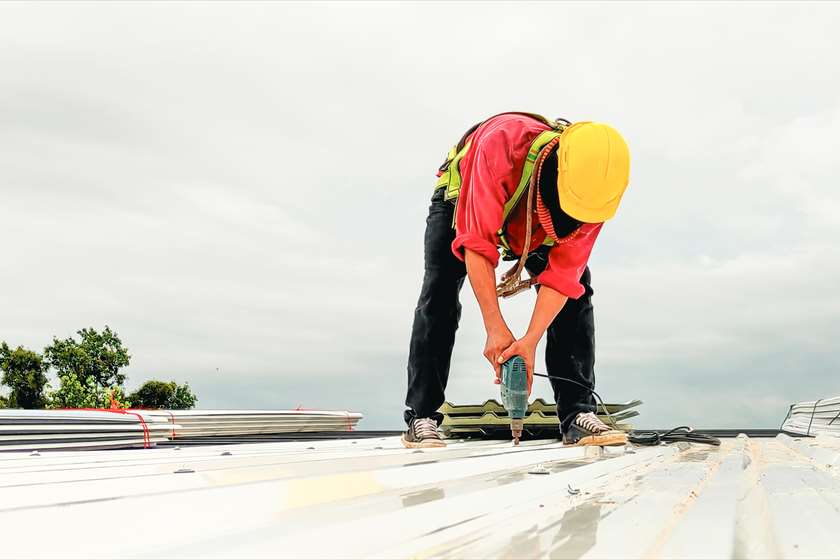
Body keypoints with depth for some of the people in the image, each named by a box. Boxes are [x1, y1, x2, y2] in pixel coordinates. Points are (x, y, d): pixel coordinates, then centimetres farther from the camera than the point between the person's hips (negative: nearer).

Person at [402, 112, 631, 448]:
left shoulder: (594, 189, -32)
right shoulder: (502, 143, -45)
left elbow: (562, 274, -28)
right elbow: (477, 243, -43)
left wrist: (530, 340, -38)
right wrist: (496, 329, -44)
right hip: (464, 203, -2)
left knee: (577, 288, -14)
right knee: (440, 292, -20)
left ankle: (578, 414, -10)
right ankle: (421, 418, -15)